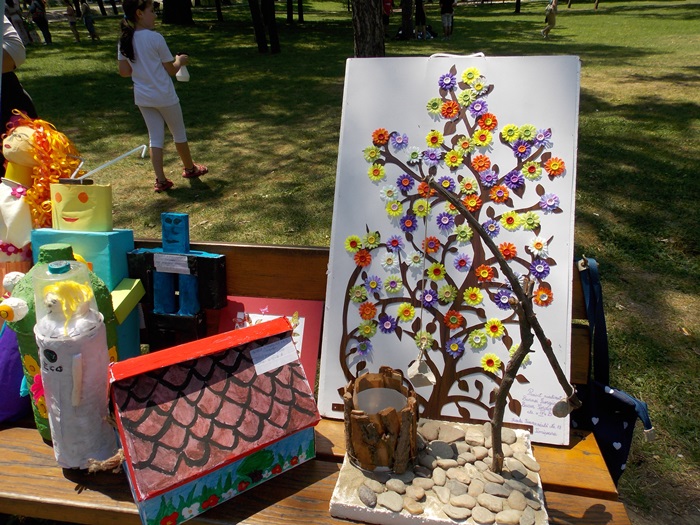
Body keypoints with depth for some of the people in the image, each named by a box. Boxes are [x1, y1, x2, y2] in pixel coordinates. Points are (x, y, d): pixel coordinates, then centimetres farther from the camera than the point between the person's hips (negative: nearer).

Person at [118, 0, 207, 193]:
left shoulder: (124, 40, 1)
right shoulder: (155, 38, -16)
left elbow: (124, 72, 5)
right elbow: (171, 70, -10)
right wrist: (180, 61, 10)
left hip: (142, 97, 5)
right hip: (164, 96, -5)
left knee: (155, 137, 10)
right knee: (179, 133, 15)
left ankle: (160, 180, 6)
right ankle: (190, 168, 33)